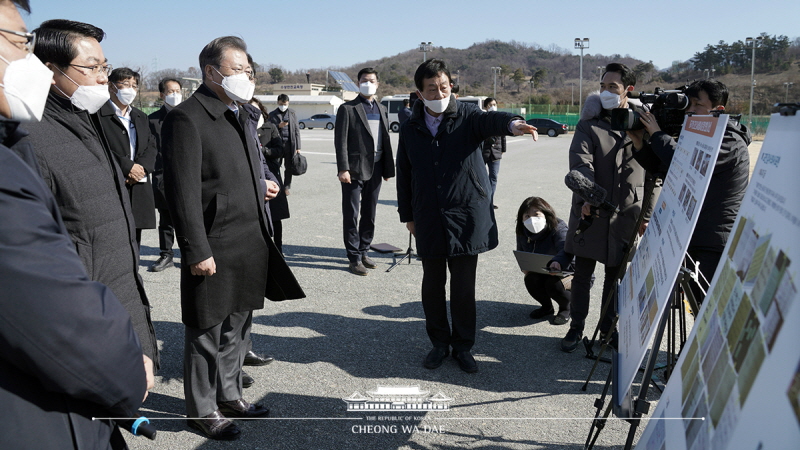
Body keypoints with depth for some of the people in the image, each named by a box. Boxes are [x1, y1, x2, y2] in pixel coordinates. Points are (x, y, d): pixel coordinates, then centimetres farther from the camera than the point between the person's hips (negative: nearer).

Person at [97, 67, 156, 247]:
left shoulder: (141, 117, 22)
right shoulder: (99, 114, -1)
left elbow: (151, 147, 12)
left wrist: (142, 167, -7)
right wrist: (127, 167, -15)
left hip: (139, 190, 6)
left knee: (134, 244, 11)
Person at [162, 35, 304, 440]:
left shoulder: (241, 115, 15)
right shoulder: (186, 118, -14)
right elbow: (183, 191, -18)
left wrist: (261, 185, 10)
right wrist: (197, 251, -20)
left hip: (251, 246, 9)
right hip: (214, 250, -8)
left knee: (237, 327, 20)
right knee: (206, 333, 7)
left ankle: (228, 395, 37)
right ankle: (202, 410, 25)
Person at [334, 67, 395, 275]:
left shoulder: (381, 109, 14)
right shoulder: (347, 109, -2)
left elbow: (386, 140, 13)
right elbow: (341, 141, -8)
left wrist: (388, 168, 9)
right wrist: (343, 169, -16)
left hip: (375, 170, 5)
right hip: (354, 170, -5)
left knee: (370, 215, 12)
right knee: (351, 215, 0)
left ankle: (363, 252, 25)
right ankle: (354, 258, 8)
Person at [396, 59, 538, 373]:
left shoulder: (467, 117, -2)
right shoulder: (410, 130, 6)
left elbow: (489, 120, -26)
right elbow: (404, 176, 12)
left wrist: (512, 123, -48)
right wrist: (407, 214, 12)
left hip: (467, 216, -2)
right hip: (429, 221, 2)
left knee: (464, 286, 5)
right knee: (432, 285, 10)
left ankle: (463, 346, 22)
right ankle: (439, 342, 29)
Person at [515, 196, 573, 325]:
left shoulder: (558, 229, -27)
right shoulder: (523, 233, -6)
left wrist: (558, 262, -71)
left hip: (570, 272, -5)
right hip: (543, 274, 5)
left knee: (554, 284, -34)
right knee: (530, 280, -25)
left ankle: (566, 308, 3)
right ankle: (547, 307, 8)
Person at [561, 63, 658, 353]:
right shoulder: (589, 125, 2)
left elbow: (653, 173, 8)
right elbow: (581, 162, -15)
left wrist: (648, 214, 5)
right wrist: (587, 198, -32)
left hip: (627, 216, 1)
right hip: (590, 212, -1)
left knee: (616, 276, 10)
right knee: (583, 274, 7)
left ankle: (608, 330, 25)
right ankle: (576, 328, 22)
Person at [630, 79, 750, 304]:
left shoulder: (731, 142, -14)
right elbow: (662, 167, 13)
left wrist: (657, 134, -19)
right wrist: (641, 144, -5)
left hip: (717, 247, -9)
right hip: (695, 241, 9)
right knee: (699, 308, 16)